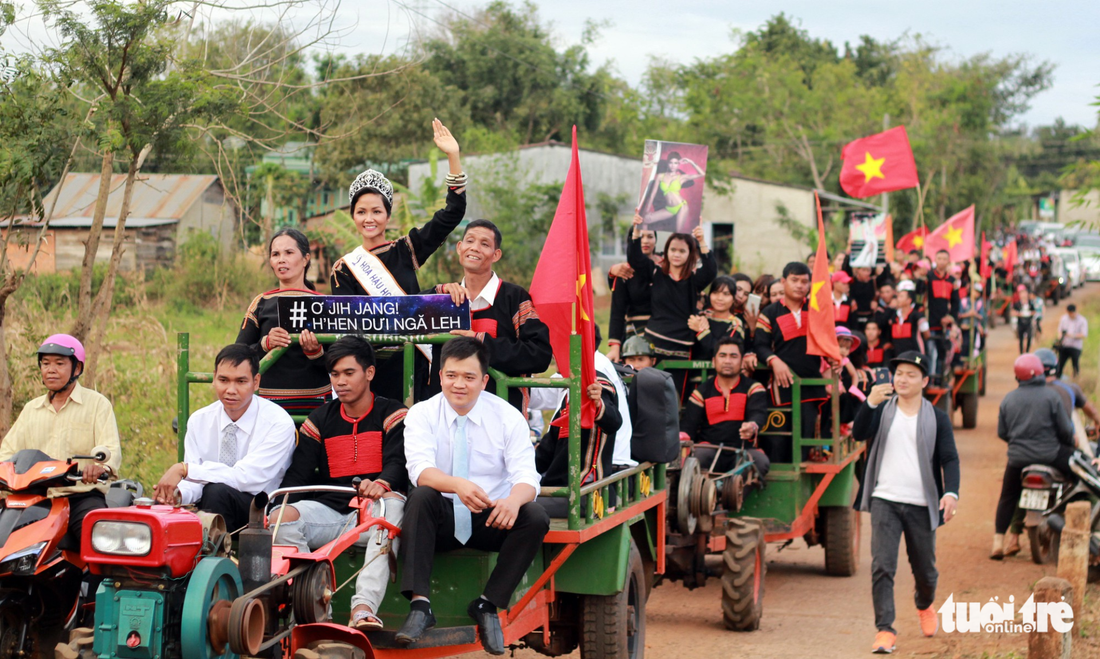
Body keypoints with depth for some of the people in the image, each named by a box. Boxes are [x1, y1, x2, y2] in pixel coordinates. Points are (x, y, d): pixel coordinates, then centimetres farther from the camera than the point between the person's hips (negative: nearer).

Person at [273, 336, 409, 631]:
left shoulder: (392, 414, 5)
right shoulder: (320, 419, 15)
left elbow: (398, 462, -11)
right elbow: (298, 473, 9)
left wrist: (381, 484, -35)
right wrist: (278, 502, -12)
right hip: (329, 509, 3)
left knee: (393, 504, -38)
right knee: (279, 519, -26)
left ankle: (364, 607, -48)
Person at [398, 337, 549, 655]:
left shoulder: (507, 417, -1)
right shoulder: (422, 414, -3)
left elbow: (526, 474, -12)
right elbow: (420, 468, -20)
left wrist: (513, 500, -37)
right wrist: (457, 484, -43)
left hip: (492, 520, 1)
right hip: (441, 520, -1)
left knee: (535, 517, -27)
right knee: (420, 497, -32)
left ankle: (488, 605, -19)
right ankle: (419, 605, -37)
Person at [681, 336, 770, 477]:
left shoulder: (753, 388, 8)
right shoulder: (701, 392, 12)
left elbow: (758, 414, -12)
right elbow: (689, 423, 1)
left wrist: (752, 428, -39)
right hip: (711, 451, 0)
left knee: (761, 462, -32)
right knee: (697, 456, -34)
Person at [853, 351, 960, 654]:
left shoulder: (937, 418, 4)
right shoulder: (882, 410, 5)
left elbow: (949, 459, -2)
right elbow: (859, 433, -11)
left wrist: (951, 492, -19)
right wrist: (869, 403, -28)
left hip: (921, 505, 1)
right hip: (885, 501, -1)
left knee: (925, 569, 14)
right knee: (882, 566, -13)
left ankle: (925, 606, 45)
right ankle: (885, 630, -11)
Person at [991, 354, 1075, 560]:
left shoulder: (1008, 399, 4)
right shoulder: (1051, 396, -7)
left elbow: (1001, 432, 8)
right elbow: (1065, 429, -4)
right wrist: (1069, 444, 16)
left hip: (1018, 458, 3)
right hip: (1050, 455, -3)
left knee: (1008, 498, 17)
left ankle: (998, 541, 9)